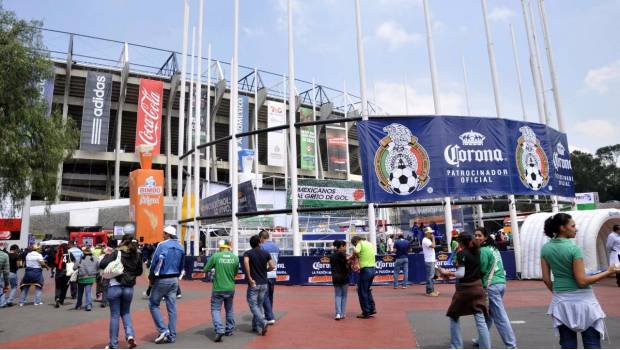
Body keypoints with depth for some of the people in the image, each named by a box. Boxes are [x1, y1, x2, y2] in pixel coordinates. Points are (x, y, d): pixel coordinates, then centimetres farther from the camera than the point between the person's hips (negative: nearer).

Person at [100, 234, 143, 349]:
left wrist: (107, 255, 0)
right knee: (126, 312, 21)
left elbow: (102, 265, -16)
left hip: (114, 287, -3)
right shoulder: (137, 255, 2)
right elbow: (139, 271, 10)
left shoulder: (116, 253, -9)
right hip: (129, 288, 3)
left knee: (114, 315, 7)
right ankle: (130, 335, 1)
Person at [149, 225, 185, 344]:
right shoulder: (180, 247, 8)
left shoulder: (162, 245, -12)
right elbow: (182, 265, 13)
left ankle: (163, 330, -1)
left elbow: (154, 263, -13)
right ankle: (172, 336, 11)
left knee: (153, 304, 8)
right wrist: (176, 276, 17)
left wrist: (151, 279, -2)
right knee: (172, 307, 8)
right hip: (174, 280, 6)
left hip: (162, 280, -6)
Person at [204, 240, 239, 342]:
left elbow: (205, 269, -4)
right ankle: (229, 330, 29)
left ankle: (219, 330, -11)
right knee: (229, 309, 20)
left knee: (215, 309, 6)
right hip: (230, 288, 3)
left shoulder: (215, 256, -12)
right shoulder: (235, 257, -4)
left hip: (218, 288, -3)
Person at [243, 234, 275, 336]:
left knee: (253, 305, 1)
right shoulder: (266, 253, 5)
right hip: (264, 283, 4)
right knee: (259, 305, 16)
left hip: (253, 284, -4)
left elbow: (246, 262, -25)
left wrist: (249, 278, -19)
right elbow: (272, 266, -2)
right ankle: (256, 326, 22)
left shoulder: (247, 253, -4)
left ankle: (263, 323, -18)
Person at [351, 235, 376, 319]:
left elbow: (356, 251, -27)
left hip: (365, 270, -8)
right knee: (368, 290, 22)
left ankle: (366, 312, 9)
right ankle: (372, 308, 21)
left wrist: (353, 256, -9)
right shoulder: (370, 244, 16)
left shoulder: (360, 243, -8)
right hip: (372, 269, 8)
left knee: (362, 292, 4)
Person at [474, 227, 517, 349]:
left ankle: (511, 345, 0)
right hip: (501, 283, 9)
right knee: (488, 313, 17)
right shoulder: (494, 248, 15)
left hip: (491, 286, -9)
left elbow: (482, 270, -13)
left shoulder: (483, 250, -13)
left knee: (500, 317, -4)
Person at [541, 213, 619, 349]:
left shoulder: (545, 248, 0)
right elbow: (582, 281, -15)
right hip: (581, 300, -5)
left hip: (561, 301, 5)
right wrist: (608, 272, -7)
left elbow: (546, 279, 4)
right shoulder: (573, 248, -16)